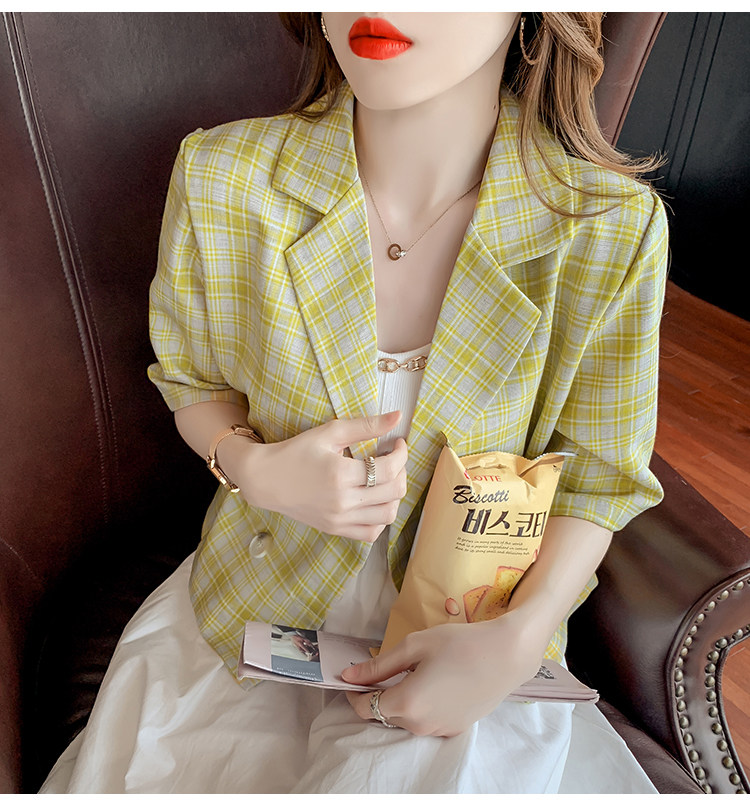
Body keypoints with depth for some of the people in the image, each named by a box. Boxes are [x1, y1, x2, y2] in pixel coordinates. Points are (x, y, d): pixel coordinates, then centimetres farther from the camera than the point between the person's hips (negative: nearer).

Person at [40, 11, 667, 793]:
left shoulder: (613, 225, -17)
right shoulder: (220, 178, -15)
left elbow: (595, 473, -5)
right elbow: (191, 381, 3)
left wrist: (519, 639, -20)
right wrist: (252, 467, -19)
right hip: (251, 609, 2)